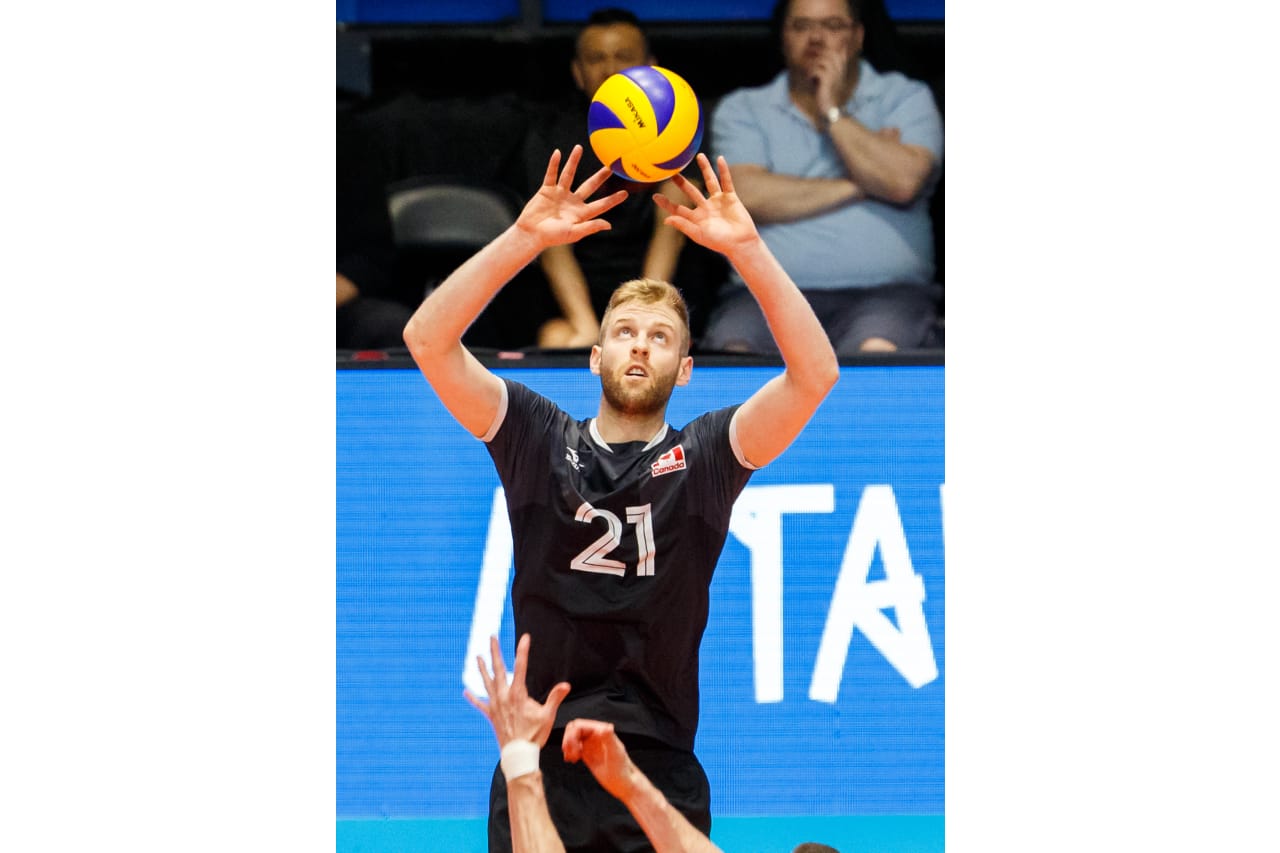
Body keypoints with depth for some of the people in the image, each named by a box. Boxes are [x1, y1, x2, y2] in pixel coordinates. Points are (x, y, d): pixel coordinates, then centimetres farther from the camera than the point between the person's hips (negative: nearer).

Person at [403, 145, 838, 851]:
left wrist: (745, 248, -15)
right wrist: (526, 237, -10)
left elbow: (816, 371, -7)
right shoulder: (538, 440, 9)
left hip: (662, 773, 0)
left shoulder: (704, 456, 7)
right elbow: (427, 341, -2)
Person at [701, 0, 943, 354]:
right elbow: (747, 195, -3)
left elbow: (903, 181, -5)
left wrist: (833, 113, 1)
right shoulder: (741, 109, 17)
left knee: (876, 350, -36)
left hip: (883, 288, -1)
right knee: (733, 349, -33)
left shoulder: (906, 98, 15)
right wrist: (857, 186, 0)